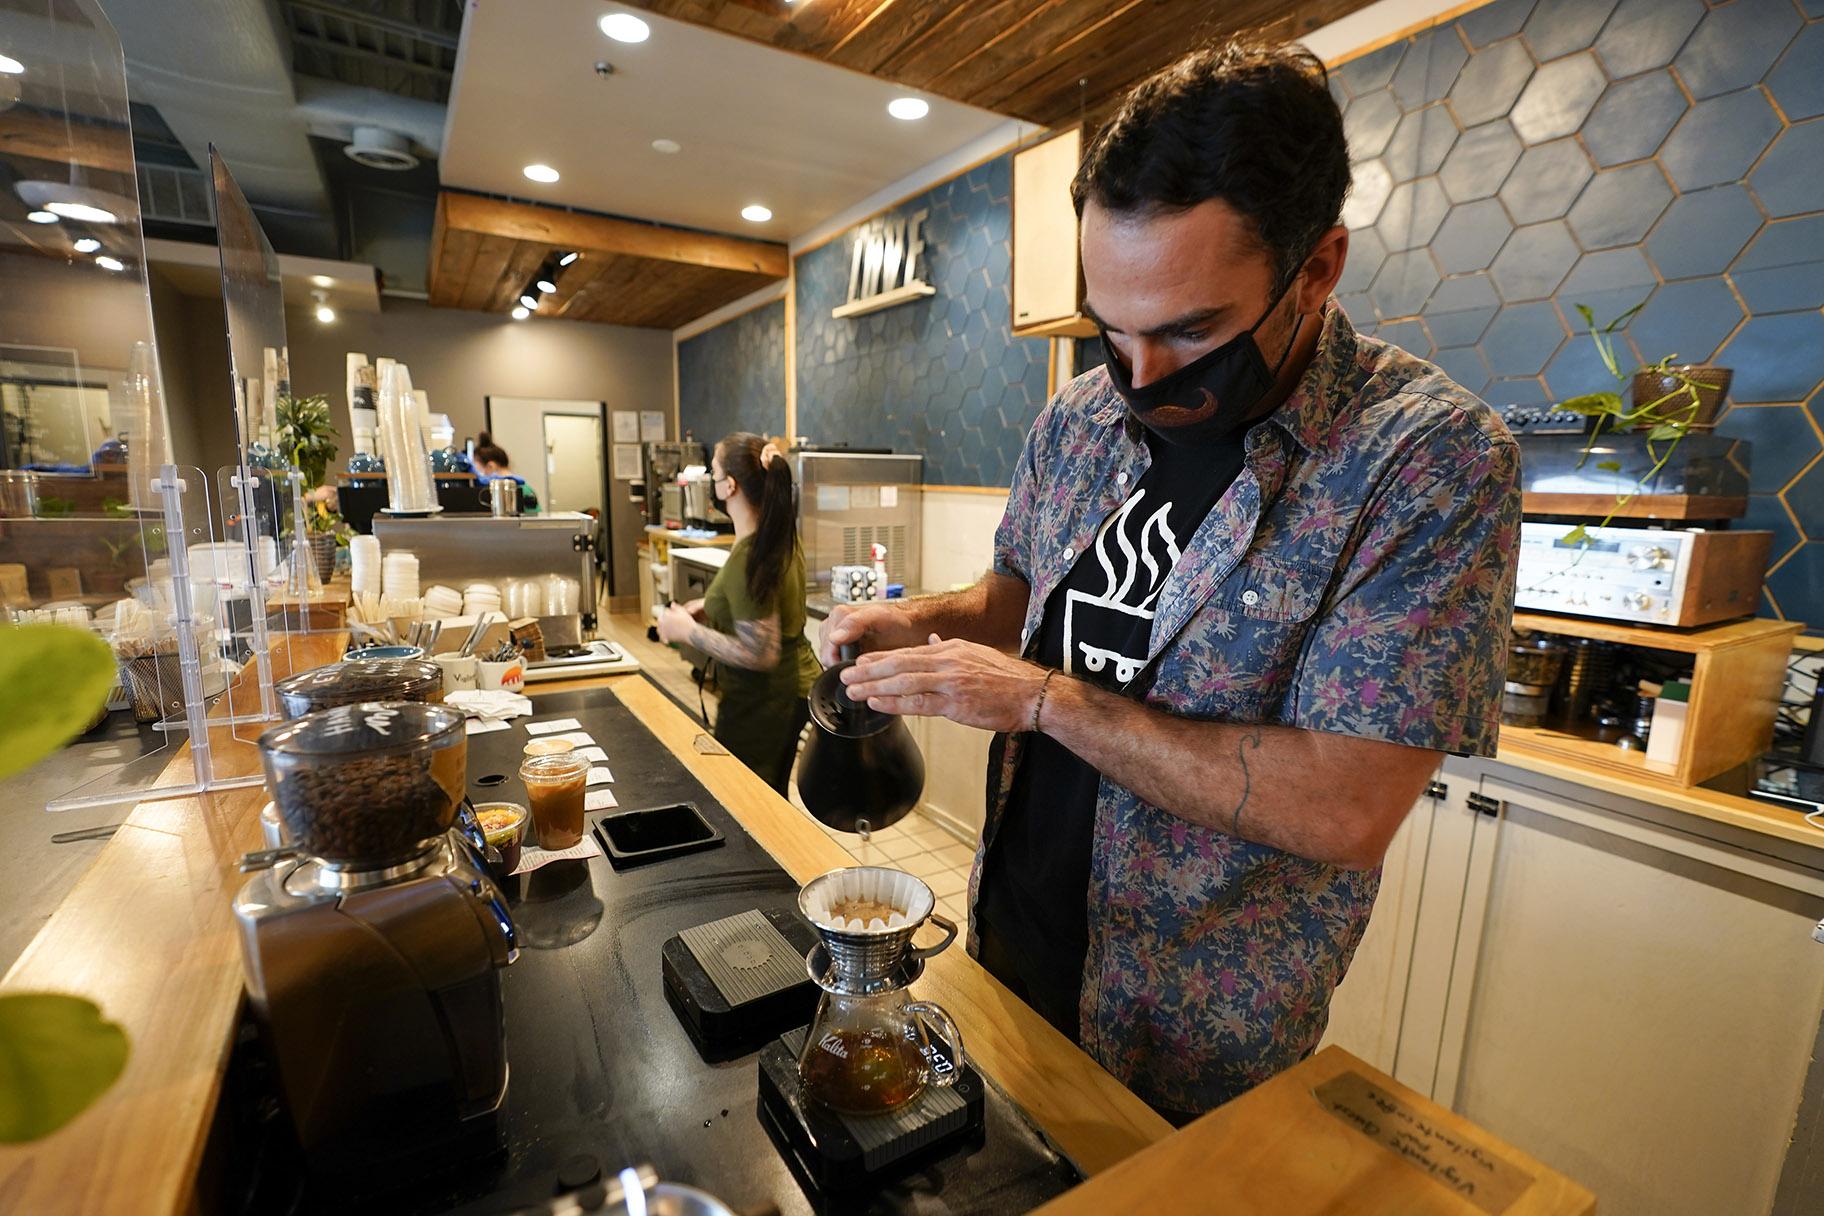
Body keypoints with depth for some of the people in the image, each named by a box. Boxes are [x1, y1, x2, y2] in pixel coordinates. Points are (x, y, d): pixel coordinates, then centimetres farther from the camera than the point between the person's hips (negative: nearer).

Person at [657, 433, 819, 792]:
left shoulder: (747, 559, -27)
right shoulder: (780, 534, 1)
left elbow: (760, 654, -26)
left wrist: (688, 631, -17)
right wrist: (710, 607, 8)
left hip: (762, 706, -9)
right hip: (793, 688, 9)